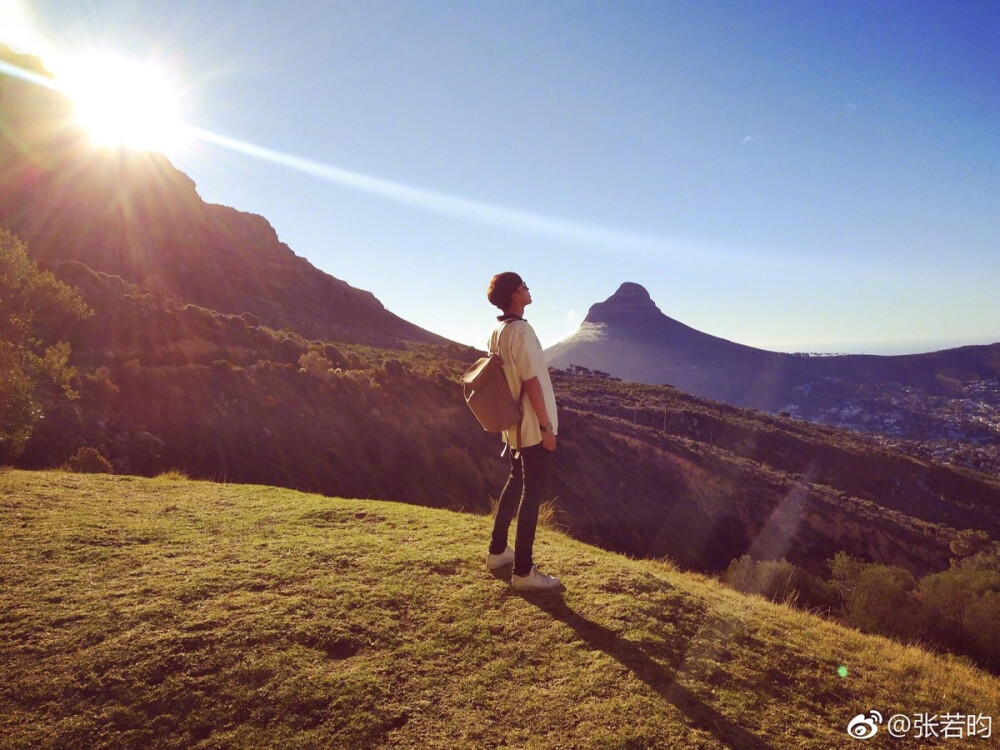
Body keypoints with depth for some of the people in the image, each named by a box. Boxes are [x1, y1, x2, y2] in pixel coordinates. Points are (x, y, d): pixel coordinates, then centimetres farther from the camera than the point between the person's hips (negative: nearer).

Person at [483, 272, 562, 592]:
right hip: (532, 427, -9)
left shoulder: (496, 332, 10)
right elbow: (531, 382, -21)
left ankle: (497, 552, 31)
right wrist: (546, 426, -16)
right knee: (532, 493, -3)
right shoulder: (520, 330, -19)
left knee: (515, 483, 21)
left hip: (513, 425, 9)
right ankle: (523, 572, 3)